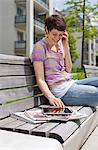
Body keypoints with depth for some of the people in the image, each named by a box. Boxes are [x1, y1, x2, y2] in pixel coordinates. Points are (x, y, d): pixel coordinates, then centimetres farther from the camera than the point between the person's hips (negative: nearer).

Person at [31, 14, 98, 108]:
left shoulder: (60, 44, 12)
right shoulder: (40, 47, -8)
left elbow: (68, 70, 9)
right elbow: (40, 79, -13)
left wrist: (66, 46, 2)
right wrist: (51, 97, -29)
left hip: (71, 83, 8)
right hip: (62, 91, -8)